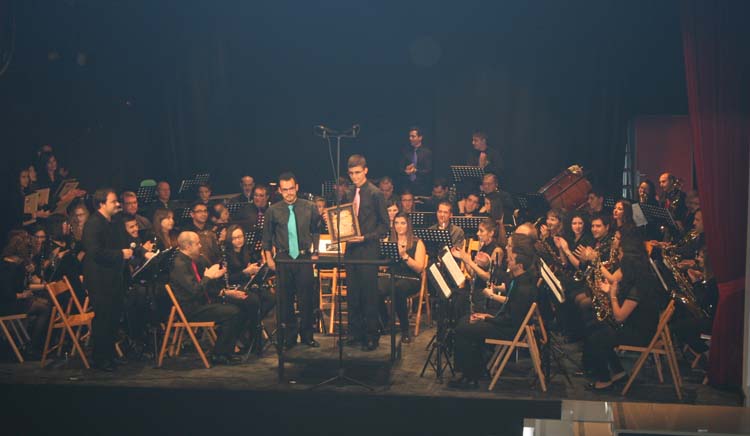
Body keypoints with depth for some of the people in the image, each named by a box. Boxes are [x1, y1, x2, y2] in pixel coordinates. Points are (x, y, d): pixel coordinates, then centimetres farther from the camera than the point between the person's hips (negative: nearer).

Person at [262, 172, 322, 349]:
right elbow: (267, 236, 9)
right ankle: (290, 336, 17)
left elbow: (316, 231, 9)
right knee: (286, 299, 5)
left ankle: (307, 335, 16)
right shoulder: (273, 211, 1)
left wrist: (315, 252, 3)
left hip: (304, 257, 0)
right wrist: (269, 257, 5)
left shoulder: (309, 207, 1)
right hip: (283, 259, 0)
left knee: (306, 297, 2)